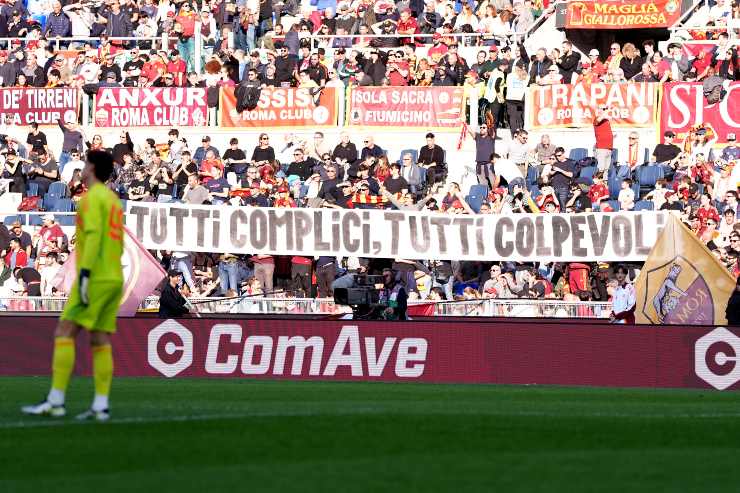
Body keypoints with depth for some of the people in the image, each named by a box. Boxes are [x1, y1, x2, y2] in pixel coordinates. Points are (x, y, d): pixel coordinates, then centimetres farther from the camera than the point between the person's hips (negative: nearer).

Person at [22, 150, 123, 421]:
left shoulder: (93, 197, -7)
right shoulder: (114, 200, 20)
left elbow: (93, 234, -19)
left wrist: (84, 273, -24)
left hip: (95, 278, -9)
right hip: (114, 280, 9)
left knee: (64, 333, -8)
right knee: (100, 341, 4)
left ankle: (55, 401, -14)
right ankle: (100, 406, -4)